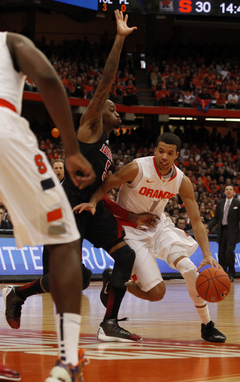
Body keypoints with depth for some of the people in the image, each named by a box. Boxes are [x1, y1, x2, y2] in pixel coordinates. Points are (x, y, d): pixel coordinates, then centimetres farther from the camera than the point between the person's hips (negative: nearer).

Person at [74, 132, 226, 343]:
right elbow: (103, 187, -15)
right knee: (156, 292, -13)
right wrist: (93, 202, -38)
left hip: (159, 226, 4)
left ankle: (207, 326, -3)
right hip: (131, 230, -4)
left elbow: (196, 221, -9)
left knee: (189, 268, -19)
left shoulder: (182, 181, -11)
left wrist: (207, 254, -20)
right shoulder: (137, 168, -23)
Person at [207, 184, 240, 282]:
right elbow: (216, 218, 14)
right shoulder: (220, 203, 10)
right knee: (221, 254, 5)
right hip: (222, 231, 4)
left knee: (229, 251, -16)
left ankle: (231, 274, -2)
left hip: (232, 231, -4)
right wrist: (208, 228, 3)